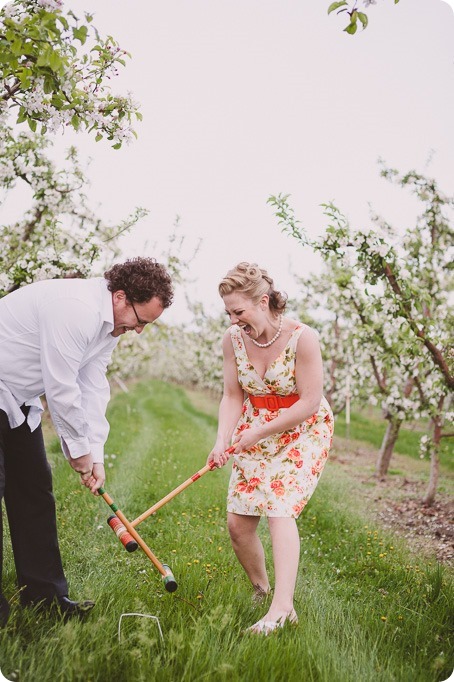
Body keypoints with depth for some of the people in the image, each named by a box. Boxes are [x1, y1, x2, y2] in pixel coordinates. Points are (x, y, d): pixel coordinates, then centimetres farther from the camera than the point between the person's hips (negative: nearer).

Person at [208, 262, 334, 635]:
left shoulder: (302, 337, -22)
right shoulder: (233, 338, -8)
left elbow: (309, 403, -20)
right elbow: (233, 396, -3)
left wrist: (259, 431, -20)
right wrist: (223, 439, -19)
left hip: (303, 433, -5)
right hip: (254, 433, 5)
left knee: (280, 508, -21)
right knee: (238, 522, 1)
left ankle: (282, 607, -18)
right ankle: (260, 589, 25)